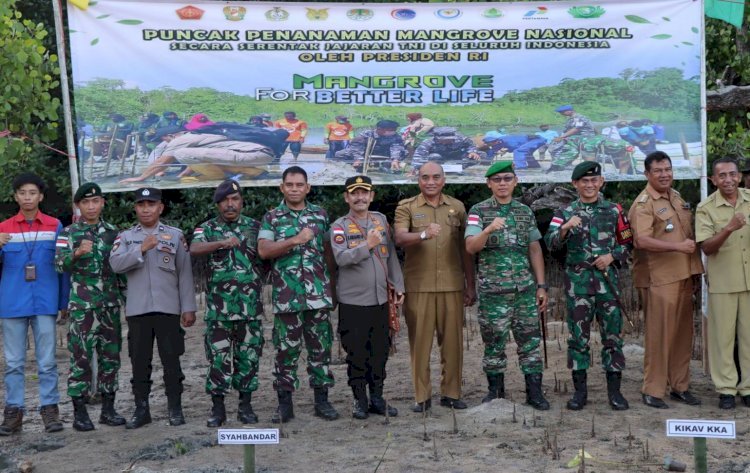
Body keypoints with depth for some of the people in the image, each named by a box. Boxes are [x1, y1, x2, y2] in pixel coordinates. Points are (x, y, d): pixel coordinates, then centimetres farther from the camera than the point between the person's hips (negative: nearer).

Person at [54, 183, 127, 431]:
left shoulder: (112, 232, 11)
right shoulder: (68, 232, 1)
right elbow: (59, 264, -9)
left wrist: (127, 296, 12)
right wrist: (77, 253, -28)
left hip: (110, 304, 4)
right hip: (82, 305, -3)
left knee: (110, 357, 6)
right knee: (81, 358, -3)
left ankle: (108, 408, 16)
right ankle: (79, 412, 5)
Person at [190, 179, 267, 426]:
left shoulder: (255, 227, 9)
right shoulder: (207, 228, 4)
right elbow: (194, 249, -16)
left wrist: (257, 279, -1)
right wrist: (221, 242, -31)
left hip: (250, 306, 1)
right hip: (218, 307, -1)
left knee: (248, 356, 6)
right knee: (218, 357, 2)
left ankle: (246, 406, 17)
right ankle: (218, 408, 11)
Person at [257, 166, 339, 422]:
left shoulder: (320, 215, 11)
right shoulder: (271, 217, 5)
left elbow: (328, 251, 15)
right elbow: (263, 250, -8)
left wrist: (333, 283, 10)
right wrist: (295, 240, -16)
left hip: (318, 294, 2)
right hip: (286, 295, -2)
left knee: (321, 348, 5)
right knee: (286, 350, 3)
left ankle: (322, 400, 15)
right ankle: (285, 403, 11)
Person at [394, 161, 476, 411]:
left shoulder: (457, 207, 11)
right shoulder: (406, 207, 3)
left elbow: (465, 249, 13)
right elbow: (400, 238, -14)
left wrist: (470, 285, 11)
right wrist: (424, 234, -34)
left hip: (452, 285, 2)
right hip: (418, 285, -2)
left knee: (452, 340, 5)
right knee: (420, 340, 2)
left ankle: (451, 393, 17)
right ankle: (422, 396, 10)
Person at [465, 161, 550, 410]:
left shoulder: (525, 211, 11)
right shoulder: (478, 211, 1)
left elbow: (535, 250, 12)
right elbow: (470, 247, -12)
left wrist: (541, 285, 7)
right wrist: (488, 230, -31)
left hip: (525, 288, 3)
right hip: (492, 290, -2)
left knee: (530, 340, 3)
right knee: (494, 342, 5)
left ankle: (534, 392, 11)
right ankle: (495, 390, 19)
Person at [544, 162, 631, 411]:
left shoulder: (614, 210, 7)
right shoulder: (565, 213, 5)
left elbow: (627, 243, 11)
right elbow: (551, 243, -8)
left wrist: (612, 255, -8)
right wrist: (565, 228, -26)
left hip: (607, 278, 0)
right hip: (577, 281, 0)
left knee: (612, 334, 2)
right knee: (578, 336, 3)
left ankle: (614, 390, 11)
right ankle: (580, 390, 12)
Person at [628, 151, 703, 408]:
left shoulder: (677, 197, 16)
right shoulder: (643, 204, -11)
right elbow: (641, 241, -24)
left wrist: (693, 273, 21)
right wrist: (678, 246, -26)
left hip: (683, 277, 8)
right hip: (659, 279, -8)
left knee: (683, 332, 11)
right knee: (659, 334, -4)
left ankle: (680, 386, 22)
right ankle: (653, 390, 5)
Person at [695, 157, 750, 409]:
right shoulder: (706, 207, -7)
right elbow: (706, 248, -15)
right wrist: (728, 229, -28)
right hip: (723, 282, -3)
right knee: (723, 336, 4)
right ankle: (726, 388, 13)